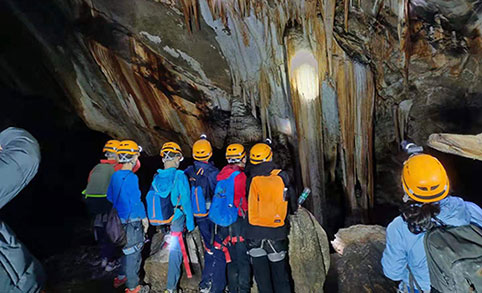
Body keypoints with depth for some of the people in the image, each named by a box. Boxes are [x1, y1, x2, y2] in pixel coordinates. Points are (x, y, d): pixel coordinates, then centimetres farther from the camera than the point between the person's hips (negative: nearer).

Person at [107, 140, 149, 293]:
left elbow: (110, 197, 11)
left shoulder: (115, 175, 3)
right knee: (133, 252, 6)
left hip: (120, 219, 8)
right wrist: (144, 217, -9)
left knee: (127, 249, 25)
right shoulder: (131, 177, -23)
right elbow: (136, 201, -21)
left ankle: (121, 277, 40)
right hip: (133, 221, -8)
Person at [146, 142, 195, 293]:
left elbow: (149, 199, 3)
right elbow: (186, 202, -15)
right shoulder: (180, 176, -16)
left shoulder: (156, 177, -4)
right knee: (175, 251, 8)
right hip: (176, 221, -5)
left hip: (158, 221, 5)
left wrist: (151, 220, 15)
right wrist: (190, 223, -6)